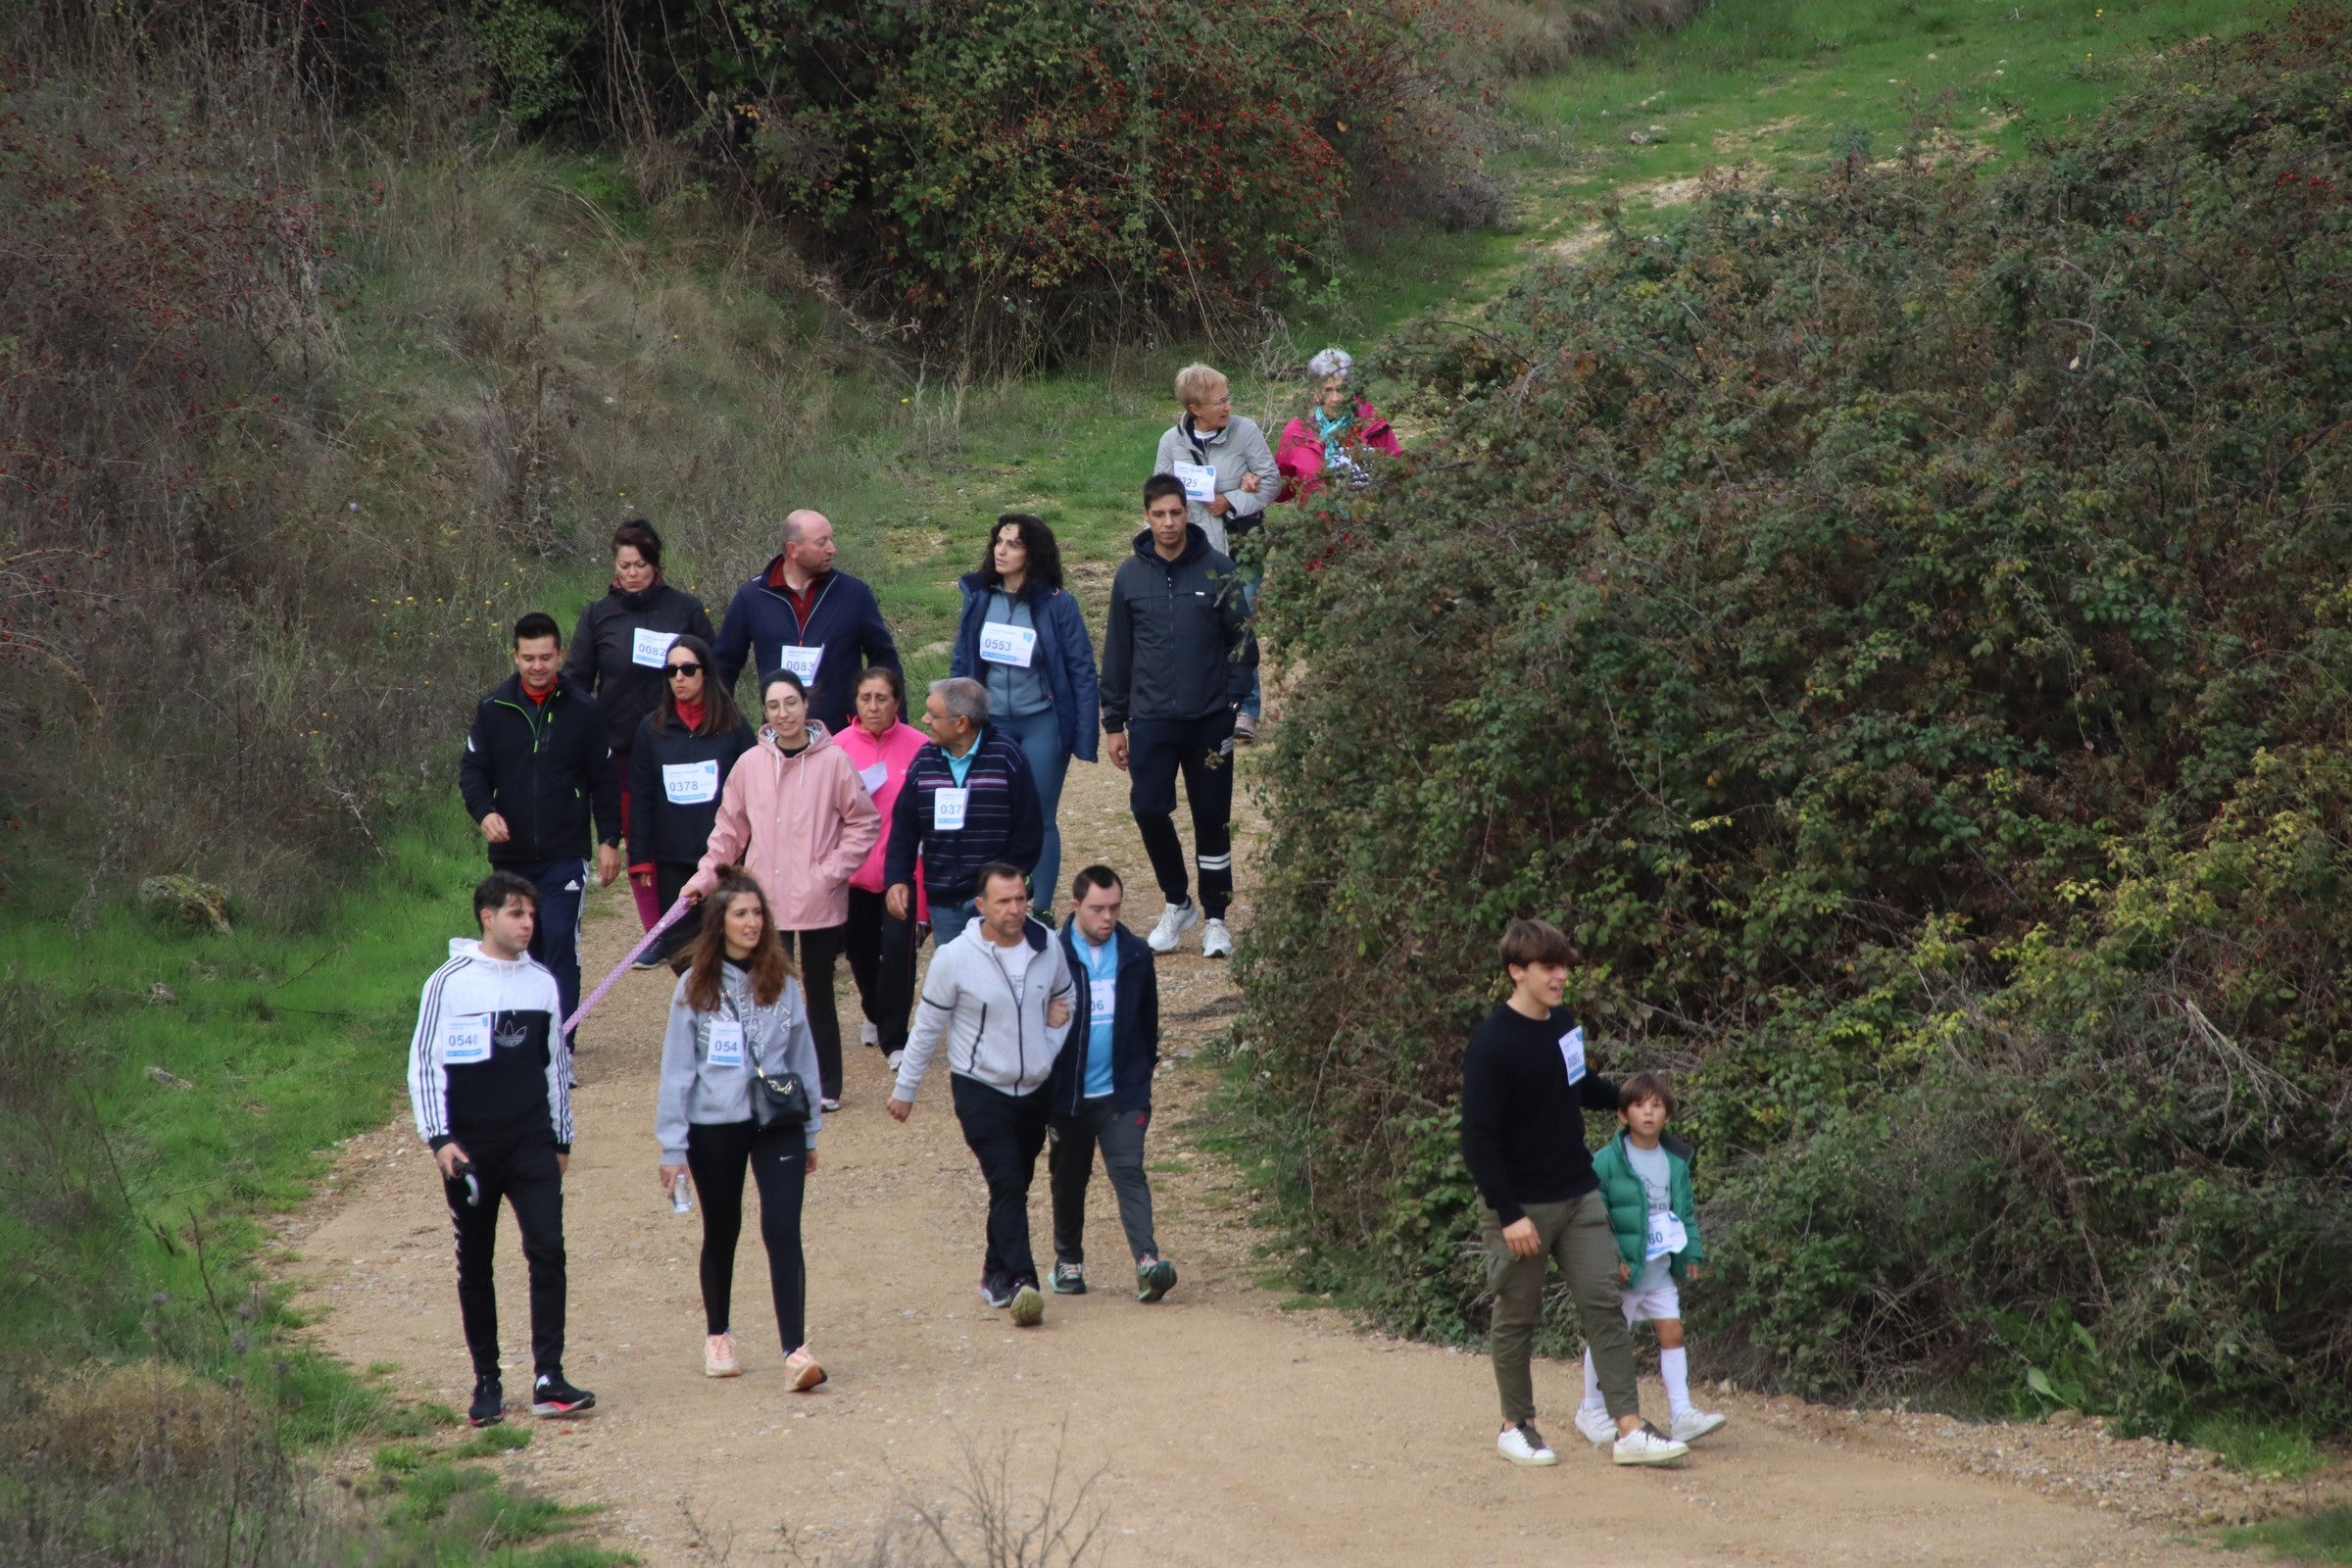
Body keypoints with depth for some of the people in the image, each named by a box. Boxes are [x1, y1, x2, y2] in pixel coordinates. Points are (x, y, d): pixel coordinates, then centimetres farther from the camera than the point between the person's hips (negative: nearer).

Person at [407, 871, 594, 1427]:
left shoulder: (542, 982, 9)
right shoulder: (451, 982, -3)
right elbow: (424, 1062, -3)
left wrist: (561, 1138, 18)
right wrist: (439, 1138, -11)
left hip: (532, 1144, 2)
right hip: (470, 1149, -2)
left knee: (547, 1249, -12)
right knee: (476, 1266, 6)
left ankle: (548, 1379, -13)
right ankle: (487, 1382, 15)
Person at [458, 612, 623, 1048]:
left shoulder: (583, 711, 0)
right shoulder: (494, 709, 3)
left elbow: (604, 782, 6)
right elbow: (472, 768, 6)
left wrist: (609, 840, 3)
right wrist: (484, 812, -13)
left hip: (565, 854, -2)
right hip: (510, 855, 3)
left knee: (560, 944, -12)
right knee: (526, 947, 11)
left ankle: (560, 1047, -14)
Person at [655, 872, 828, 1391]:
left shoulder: (782, 982, 3)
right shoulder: (695, 987, -3)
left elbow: (802, 1056, 9)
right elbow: (677, 1069, -2)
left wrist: (810, 1131, 11)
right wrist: (673, 1148, -4)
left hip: (778, 1123, 0)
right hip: (714, 1128, 0)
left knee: (783, 1232, -12)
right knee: (721, 1233, 14)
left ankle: (796, 1350, -17)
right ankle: (717, 1335, 35)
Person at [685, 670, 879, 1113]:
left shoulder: (834, 761, -5)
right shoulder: (750, 764, 2)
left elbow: (865, 822, -1)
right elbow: (729, 830, 10)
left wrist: (833, 871, -9)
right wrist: (705, 878, 2)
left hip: (820, 902, -1)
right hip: (767, 901, 1)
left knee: (819, 991, 9)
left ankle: (826, 1085, 18)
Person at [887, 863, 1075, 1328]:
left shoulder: (1048, 947, -2)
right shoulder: (955, 958, -13)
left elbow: (1064, 999, 18)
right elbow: (927, 1027, -2)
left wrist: (1053, 1046, 3)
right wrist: (904, 1089, 4)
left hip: (1036, 1089, 4)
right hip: (981, 1090, -4)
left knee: (1015, 1186, 13)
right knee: (1008, 1185, -16)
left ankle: (997, 1272, 29)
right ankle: (1022, 1285, -23)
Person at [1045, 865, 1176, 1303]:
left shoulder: (1136, 955, 1)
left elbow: (1148, 1017, 14)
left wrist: (1146, 1063, 14)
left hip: (1123, 1093, 0)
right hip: (1067, 1094, 0)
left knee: (1129, 1172, -13)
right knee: (1068, 1180, 14)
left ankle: (1147, 1261, -24)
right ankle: (1068, 1261, 31)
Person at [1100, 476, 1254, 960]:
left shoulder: (1216, 570, -3)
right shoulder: (1130, 575, 3)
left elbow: (1242, 639, 2)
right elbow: (1117, 652, 9)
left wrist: (1234, 699, -8)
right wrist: (1114, 723, 8)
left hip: (1210, 720, -1)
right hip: (1151, 718, 1)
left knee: (1212, 819, 4)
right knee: (1149, 810, -8)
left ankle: (1215, 918, 16)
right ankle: (1177, 903, 14)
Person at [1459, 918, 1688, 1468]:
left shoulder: (1564, 1024, 6)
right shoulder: (1492, 1045, -17)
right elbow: (1478, 1140, -18)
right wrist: (1508, 1215, -21)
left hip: (1579, 1196, 7)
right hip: (1520, 1206, -6)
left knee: (1603, 1304, 0)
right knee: (1517, 1316, 5)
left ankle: (1629, 1430, -2)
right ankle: (1516, 1426, 21)